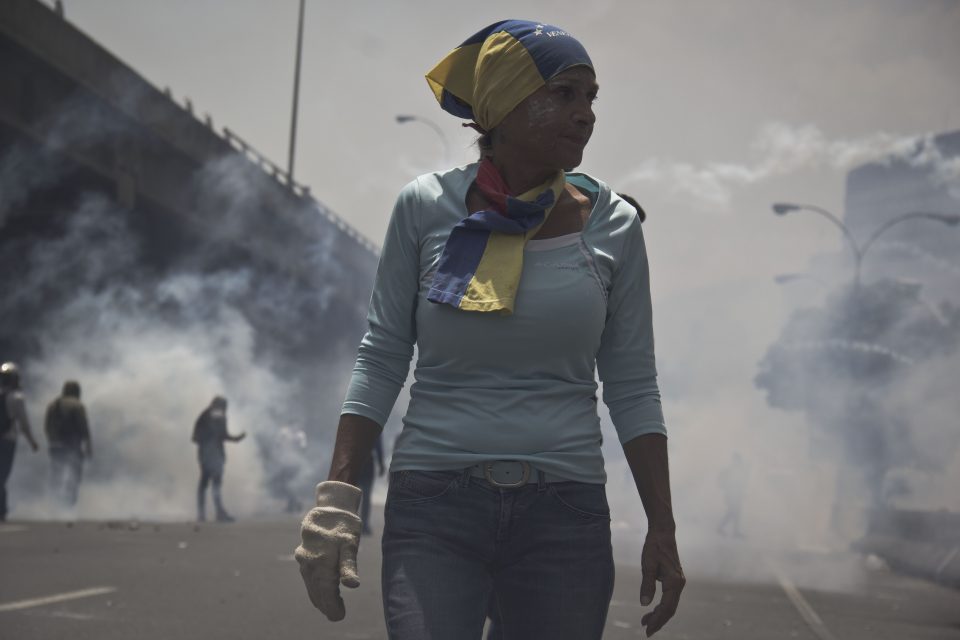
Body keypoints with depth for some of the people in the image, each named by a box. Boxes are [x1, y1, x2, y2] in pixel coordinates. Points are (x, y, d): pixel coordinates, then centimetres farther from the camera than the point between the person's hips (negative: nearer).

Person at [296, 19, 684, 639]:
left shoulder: (611, 225, 2)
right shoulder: (427, 206, 0)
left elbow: (632, 389, 5)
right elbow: (382, 359, 3)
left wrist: (663, 531, 3)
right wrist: (336, 501, -3)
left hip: (565, 517, 1)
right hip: (434, 507, -1)